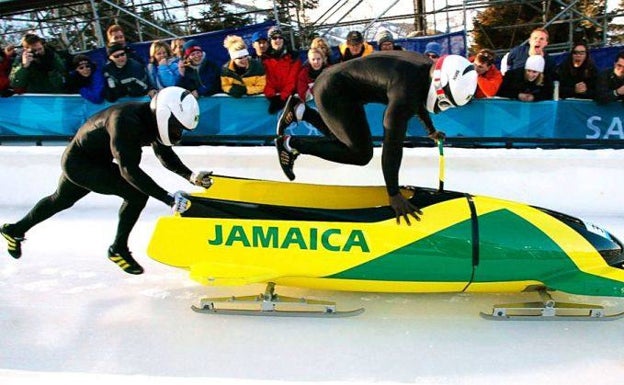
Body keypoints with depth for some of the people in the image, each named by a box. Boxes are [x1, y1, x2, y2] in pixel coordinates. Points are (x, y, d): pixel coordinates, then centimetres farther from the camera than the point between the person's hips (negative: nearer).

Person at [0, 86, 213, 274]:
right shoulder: (126, 120, -36)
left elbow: (164, 152, 1)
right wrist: (167, 198, -41)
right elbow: (129, 170, -39)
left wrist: (190, 175, -14)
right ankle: (118, 249, -3)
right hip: (79, 163, -9)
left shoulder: (152, 116, -11)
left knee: (61, 200, 30)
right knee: (137, 193, -20)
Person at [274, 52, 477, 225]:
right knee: (361, 153, -10)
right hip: (332, 92, -10)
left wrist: (431, 130, 34)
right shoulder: (405, 91, -32)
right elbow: (393, 144, -33)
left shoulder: (427, 66, -4)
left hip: (337, 81, 10)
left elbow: (418, 97, 20)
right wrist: (393, 195, -29)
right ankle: (291, 143, -3)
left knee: (346, 140, 18)